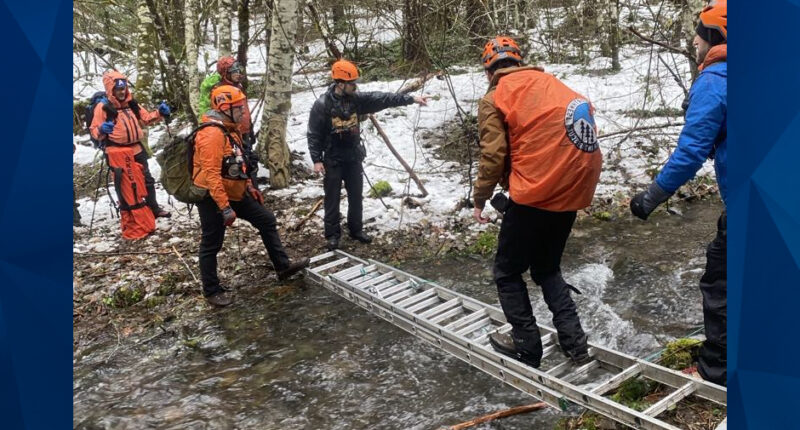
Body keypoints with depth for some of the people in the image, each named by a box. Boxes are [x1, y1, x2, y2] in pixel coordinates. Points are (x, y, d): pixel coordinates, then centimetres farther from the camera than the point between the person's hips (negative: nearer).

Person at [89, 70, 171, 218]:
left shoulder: (132, 103, 7)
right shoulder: (103, 107, -10)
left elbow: (146, 119, 18)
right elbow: (94, 131, -11)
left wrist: (160, 113, 1)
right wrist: (101, 130, -33)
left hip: (137, 150, 6)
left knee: (147, 180, 15)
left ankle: (154, 208, 30)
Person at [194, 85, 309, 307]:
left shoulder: (231, 129, 9)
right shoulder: (212, 134, -24)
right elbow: (211, 175, -28)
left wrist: (249, 187, 20)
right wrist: (225, 208, -29)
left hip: (234, 193, 10)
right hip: (212, 198, -10)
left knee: (267, 220, 13)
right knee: (211, 244, 4)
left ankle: (283, 266, 23)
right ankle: (212, 291, 19)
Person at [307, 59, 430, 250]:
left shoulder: (357, 99, -1)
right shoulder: (322, 104, -15)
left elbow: (382, 99, -5)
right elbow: (314, 135, -12)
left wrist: (411, 99, -11)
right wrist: (316, 159, -16)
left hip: (354, 158, 5)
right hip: (332, 160, -5)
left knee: (356, 196, 13)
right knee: (332, 199, 4)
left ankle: (356, 229, 29)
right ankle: (332, 234, 16)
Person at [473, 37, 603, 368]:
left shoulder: (495, 99, -3)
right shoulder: (550, 82, 15)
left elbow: (493, 157, -9)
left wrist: (480, 200, 5)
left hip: (535, 195, -7)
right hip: (574, 191, 7)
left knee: (508, 273, 13)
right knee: (547, 268, 24)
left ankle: (527, 348, 18)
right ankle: (574, 341, 18)